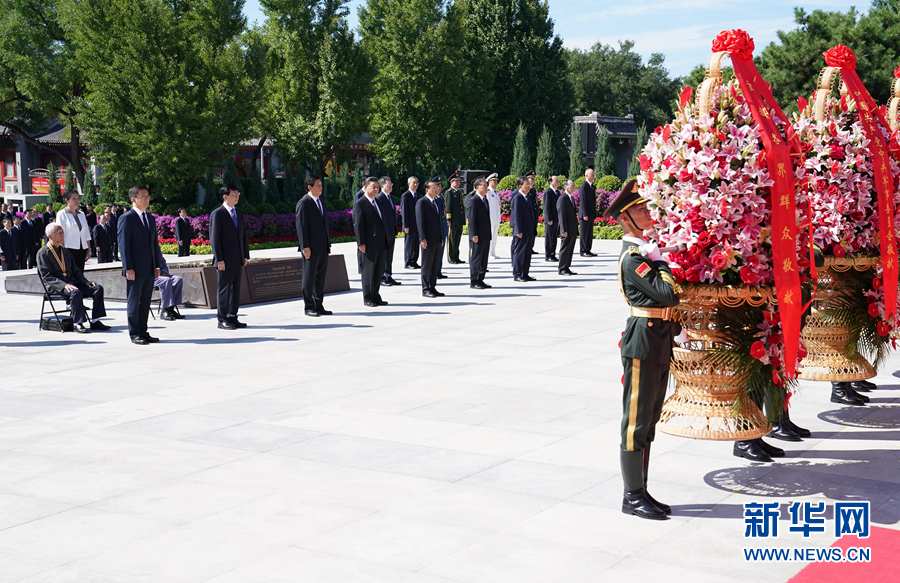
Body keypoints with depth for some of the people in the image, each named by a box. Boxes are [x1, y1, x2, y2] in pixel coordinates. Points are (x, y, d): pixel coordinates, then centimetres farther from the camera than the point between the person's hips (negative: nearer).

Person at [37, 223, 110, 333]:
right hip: (57, 287, -7)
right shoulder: (43, 253, -2)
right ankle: (78, 323, -27)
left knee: (98, 288, -12)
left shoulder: (64, 250, 21)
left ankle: (94, 321, -12)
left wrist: (85, 281, 2)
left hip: (72, 282, 7)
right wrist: (64, 285, -24)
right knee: (76, 293, -37)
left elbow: (75, 270, 22)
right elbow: (47, 277, -11)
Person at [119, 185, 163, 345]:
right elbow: (123, 245, -11)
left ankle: (143, 332, 17)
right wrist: (128, 268, -16)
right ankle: (134, 333, 6)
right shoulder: (126, 218, -7)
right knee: (134, 301, 0)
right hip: (135, 270, -7)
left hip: (149, 269, 7)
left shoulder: (151, 218, 16)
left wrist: (157, 265, 13)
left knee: (145, 302, 11)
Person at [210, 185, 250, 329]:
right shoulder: (217, 214, -7)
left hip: (238, 259, 7)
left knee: (236, 289, 10)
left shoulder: (239, 213, 15)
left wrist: (245, 255, 11)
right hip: (225, 260, -7)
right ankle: (222, 319, 4)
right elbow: (214, 238, -11)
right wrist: (219, 259, -16)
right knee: (224, 289, -2)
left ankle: (232, 317, 18)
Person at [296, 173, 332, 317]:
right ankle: (308, 307, 6)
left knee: (321, 277, 11)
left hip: (323, 248, 8)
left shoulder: (320, 201, 15)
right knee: (309, 277, 0)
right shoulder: (303, 203, -10)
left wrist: (328, 243, 17)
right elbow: (301, 226, -13)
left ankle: (318, 305, 19)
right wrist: (305, 247, -18)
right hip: (311, 248, -8)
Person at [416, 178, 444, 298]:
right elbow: (420, 221, -13)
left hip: (437, 239, 8)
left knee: (435, 265, 11)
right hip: (428, 240, -8)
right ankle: (425, 289, 5)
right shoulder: (422, 202, -9)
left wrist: (441, 237, 16)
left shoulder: (436, 201, 15)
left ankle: (432, 287, 18)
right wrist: (422, 238, -18)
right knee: (427, 265, -1)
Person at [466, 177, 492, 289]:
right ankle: (473, 282, 3)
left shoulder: (485, 200, 16)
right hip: (477, 237, -9)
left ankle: (480, 280, 19)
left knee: (484, 259, 12)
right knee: (475, 259, -3)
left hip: (485, 236, 9)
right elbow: (471, 219, -15)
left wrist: (489, 235, 18)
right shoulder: (473, 201, -11)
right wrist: (474, 235, -20)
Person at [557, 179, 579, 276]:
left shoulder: (572, 198, 17)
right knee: (565, 249, -4)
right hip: (567, 231, -9)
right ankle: (561, 269, 3)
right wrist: (564, 230, -21)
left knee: (570, 250, 11)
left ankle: (566, 268, 17)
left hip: (573, 230, 9)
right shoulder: (563, 198, -12)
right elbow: (561, 215, -16)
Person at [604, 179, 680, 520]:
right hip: (644, 341, -10)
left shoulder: (645, 251, 14)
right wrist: (660, 262, -10)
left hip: (660, 342, 10)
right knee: (637, 420, -2)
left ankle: (640, 492, 22)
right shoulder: (632, 258, -15)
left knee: (650, 419, 14)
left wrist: (676, 329, 14)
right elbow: (667, 294, -23)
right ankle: (632, 497, 5)